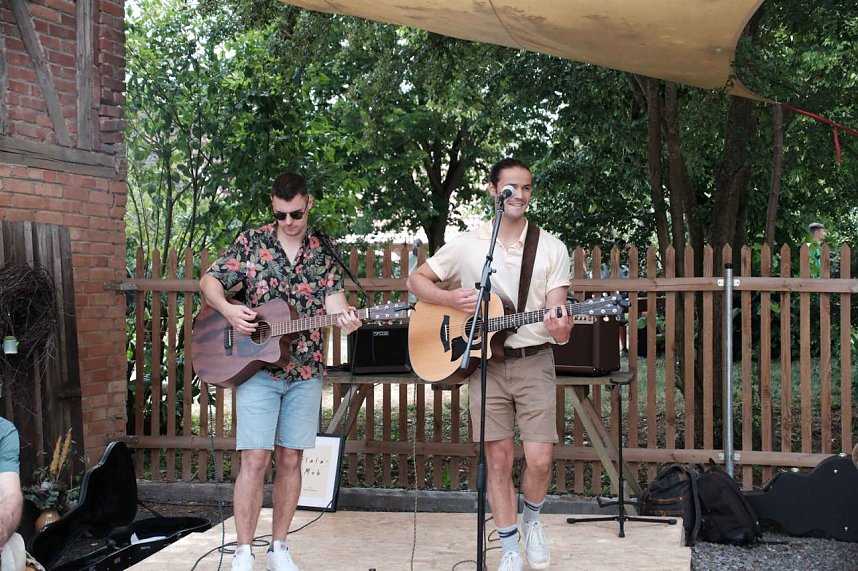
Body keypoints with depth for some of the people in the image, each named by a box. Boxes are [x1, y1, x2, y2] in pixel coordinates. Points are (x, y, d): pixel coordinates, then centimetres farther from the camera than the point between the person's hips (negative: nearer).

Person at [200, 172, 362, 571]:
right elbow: (208, 281, 3)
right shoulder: (251, 243, 1)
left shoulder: (324, 250, 6)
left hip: (306, 371, 2)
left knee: (290, 459, 7)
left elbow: (334, 297, -2)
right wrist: (228, 310, -16)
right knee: (255, 459, -7)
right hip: (258, 368, -2)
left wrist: (344, 317, -25)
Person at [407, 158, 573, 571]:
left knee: (540, 459, -6)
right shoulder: (467, 245, 3)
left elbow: (556, 313, -3)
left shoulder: (552, 248, 2)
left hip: (534, 363, 0)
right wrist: (451, 299, -10)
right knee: (499, 459, 2)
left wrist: (561, 329, -26)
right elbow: (416, 280, 9)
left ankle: (531, 519, 26)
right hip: (484, 363, 0)